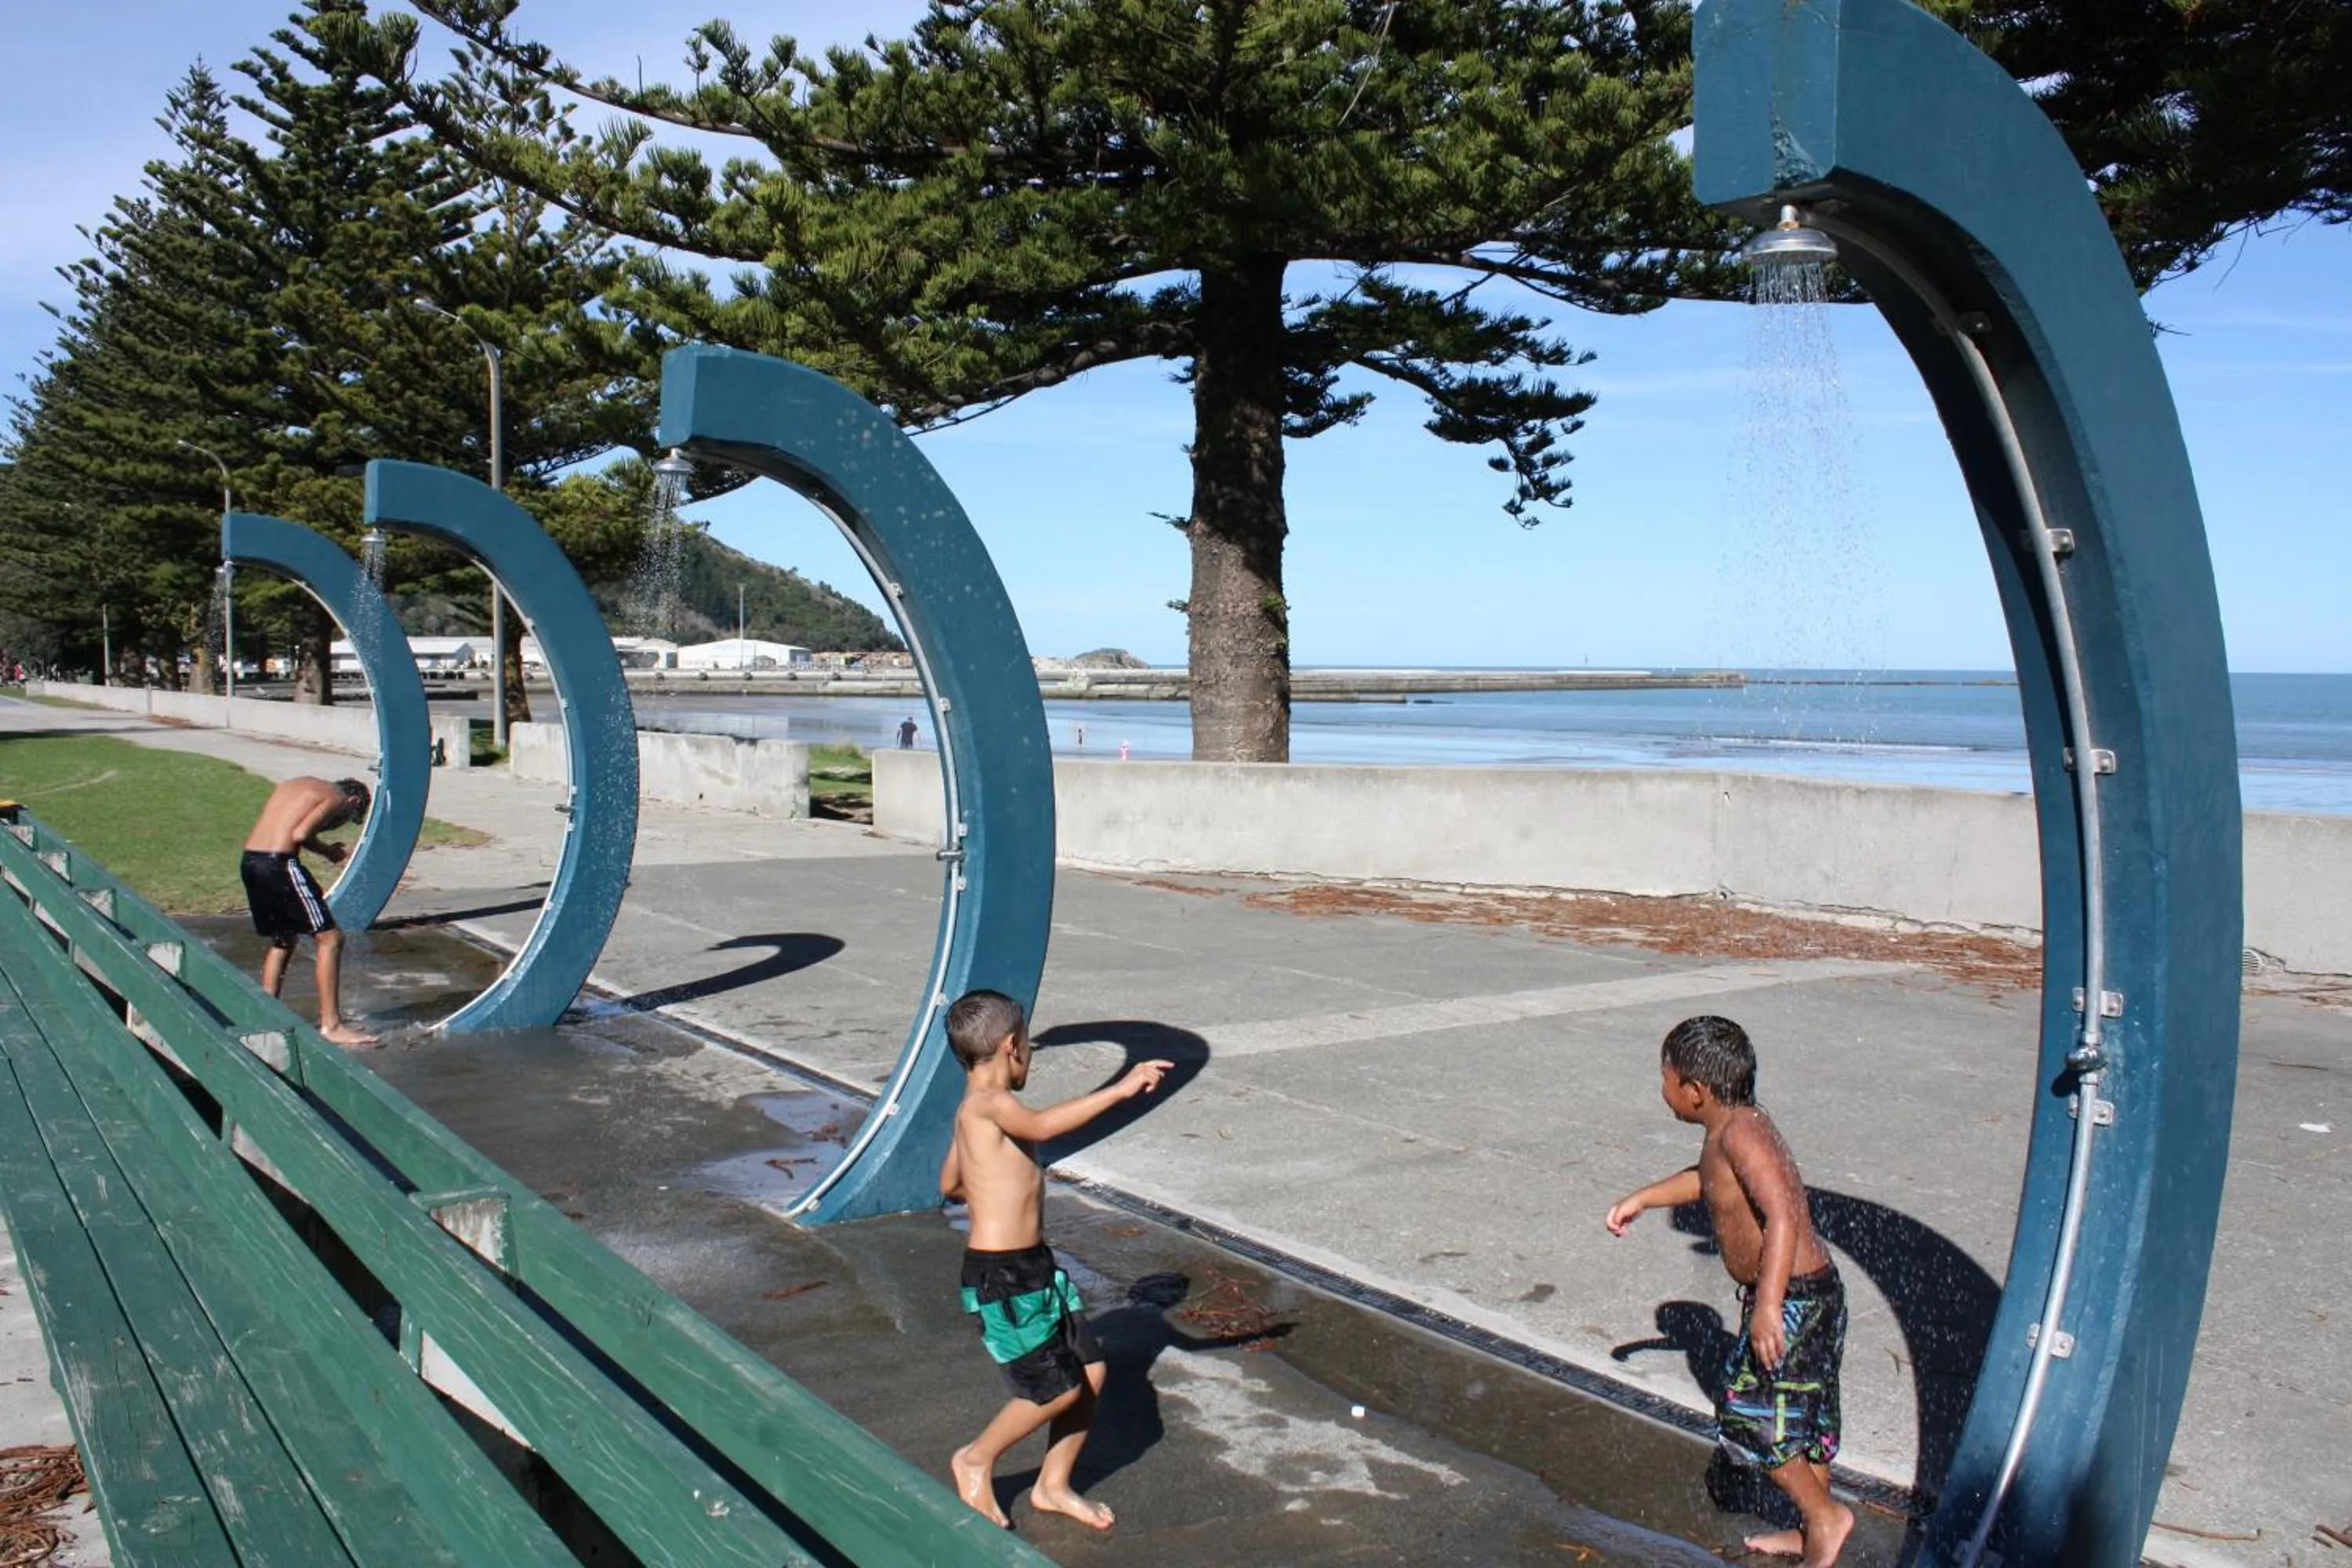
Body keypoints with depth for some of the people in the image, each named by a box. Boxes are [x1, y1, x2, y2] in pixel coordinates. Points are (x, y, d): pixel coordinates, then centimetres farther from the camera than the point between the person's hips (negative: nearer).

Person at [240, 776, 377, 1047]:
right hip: (279, 864, -9)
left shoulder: (296, 786, 25)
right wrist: (327, 850, 3)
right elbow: (300, 834, -15)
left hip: (250, 862, 9)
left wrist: (322, 848, 12)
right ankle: (331, 1025, -3)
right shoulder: (336, 798, 0)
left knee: (283, 940, 24)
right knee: (330, 938, -2)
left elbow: (288, 829, 14)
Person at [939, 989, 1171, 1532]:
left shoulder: (978, 1110, 13)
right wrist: (1120, 1090, -39)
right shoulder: (988, 1103, -18)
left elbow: (949, 1184, 26)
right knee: (1058, 1389, -2)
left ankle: (1053, 1485, 27)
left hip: (1036, 1264, 10)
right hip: (1000, 1276, -10)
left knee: (1091, 1372, 10)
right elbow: (1043, 1126, -39)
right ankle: (977, 1461, 20)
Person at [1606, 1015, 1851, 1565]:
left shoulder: (1740, 1133, -24)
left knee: (1751, 1414, -1)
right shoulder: (1732, 1128, 6)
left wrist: (1768, 1304, -41)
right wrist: (1641, 1199, 30)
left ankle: (1824, 1516, 12)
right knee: (1807, 1414, 19)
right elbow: (1707, 1179, 28)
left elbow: (1783, 1214, -36)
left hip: (1793, 1298, -10)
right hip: (1811, 1294, 10)